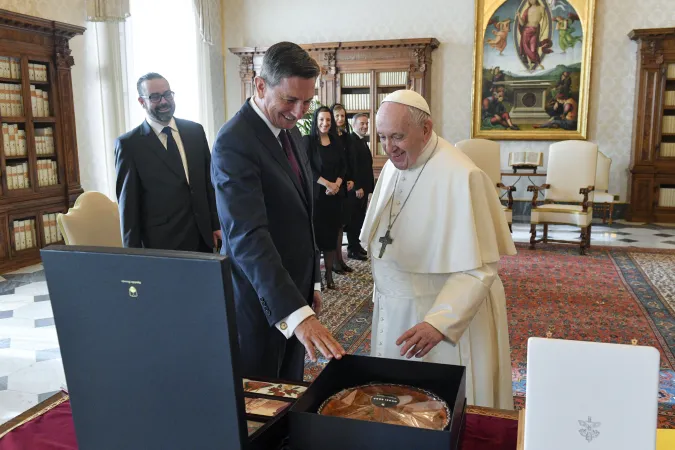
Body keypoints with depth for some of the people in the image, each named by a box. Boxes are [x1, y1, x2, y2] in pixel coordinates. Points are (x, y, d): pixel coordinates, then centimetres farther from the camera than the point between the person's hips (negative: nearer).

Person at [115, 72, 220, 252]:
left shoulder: (195, 131, 5)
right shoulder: (129, 144, -6)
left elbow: (209, 181, 10)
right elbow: (128, 204, -4)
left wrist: (216, 224, 7)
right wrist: (133, 251, -5)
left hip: (203, 236, 4)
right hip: (161, 243, -3)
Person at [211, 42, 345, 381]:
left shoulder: (291, 132, 7)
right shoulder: (234, 143, -20)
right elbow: (247, 236, -31)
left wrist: (313, 282, 16)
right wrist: (296, 313, -39)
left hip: (296, 290, 8)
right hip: (260, 302, -8)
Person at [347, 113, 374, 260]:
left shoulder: (363, 141, 14)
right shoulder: (351, 140, -16)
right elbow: (351, 166, -21)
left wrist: (368, 186, 14)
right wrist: (357, 187, -22)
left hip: (363, 186, 9)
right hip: (355, 188, -9)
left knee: (360, 218, 15)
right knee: (354, 218, 0)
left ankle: (356, 244, 26)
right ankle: (352, 249, 8)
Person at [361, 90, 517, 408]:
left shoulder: (461, 177, -23)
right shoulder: (393, 166, 2)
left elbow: (478, 267, -25)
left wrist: (439, 322, -33)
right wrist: (384, 293, 13)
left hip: (445, 312, -7)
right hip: (393, 310, 7)